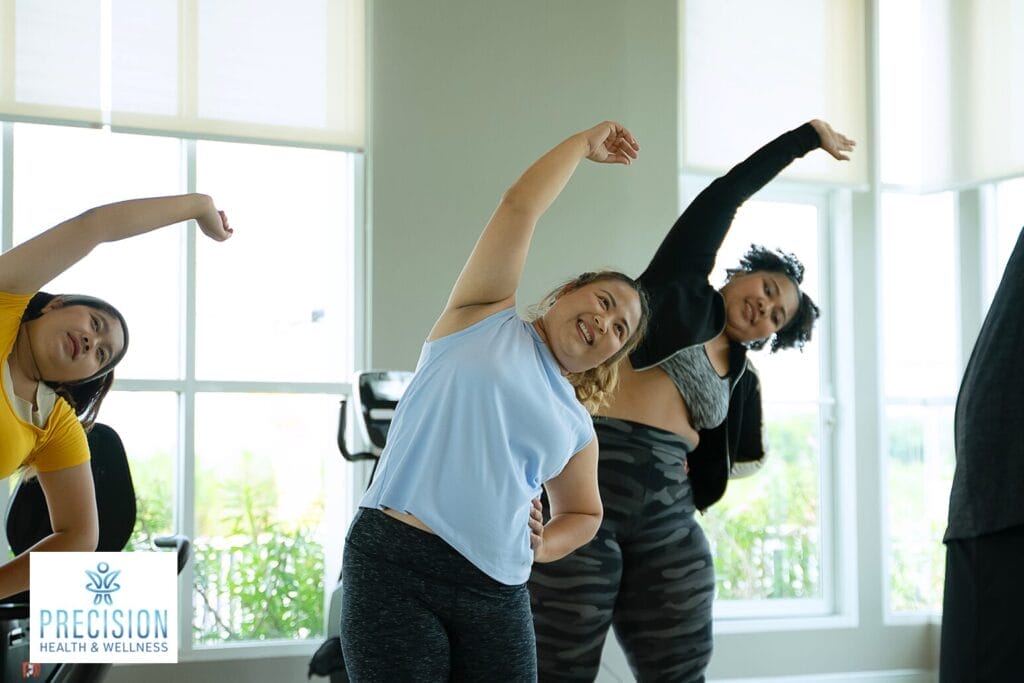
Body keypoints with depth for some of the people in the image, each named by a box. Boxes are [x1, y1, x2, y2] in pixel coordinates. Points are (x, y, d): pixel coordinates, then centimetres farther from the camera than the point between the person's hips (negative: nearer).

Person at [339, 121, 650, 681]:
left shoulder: (577, 426, 19)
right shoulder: (487, 315, 9)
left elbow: (583, 514, 31)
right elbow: (520, 206, 4)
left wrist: (543, 546, 9)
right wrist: (585, 143, 16)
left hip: (496, 593, 5)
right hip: (395, 561, -4)